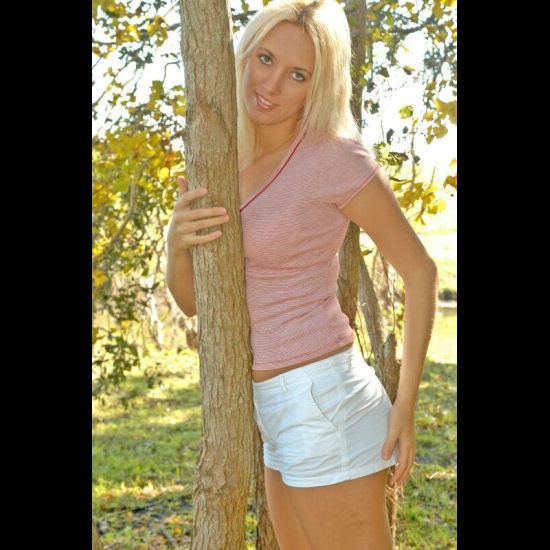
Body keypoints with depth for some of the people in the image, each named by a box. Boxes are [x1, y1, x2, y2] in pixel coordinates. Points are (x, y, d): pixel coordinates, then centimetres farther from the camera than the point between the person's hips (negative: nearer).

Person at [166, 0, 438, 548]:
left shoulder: (335, 155, -13)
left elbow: (420, 271, -7)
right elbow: (192, 300, 7)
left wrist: (405, 406, -9)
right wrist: (177, 242, -15)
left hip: (324, 406, -8)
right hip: (282, 408, 8)